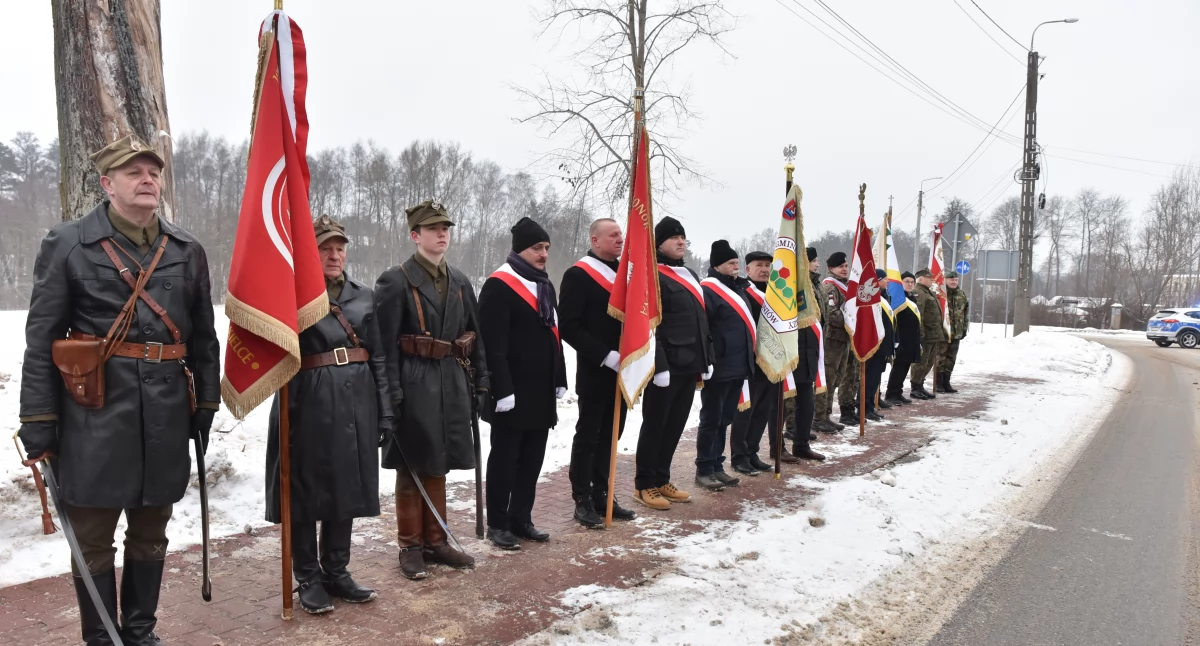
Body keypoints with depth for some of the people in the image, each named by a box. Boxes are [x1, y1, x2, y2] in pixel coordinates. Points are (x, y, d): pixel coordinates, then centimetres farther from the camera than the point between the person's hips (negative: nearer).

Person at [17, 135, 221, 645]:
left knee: (151, 534, 15)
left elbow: (204, 336, 11)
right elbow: (41, 339, -3)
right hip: (95, 414, -3)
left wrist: (206, 403, 9)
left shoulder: (187, 251, 8)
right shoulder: (67, 244, -2)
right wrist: (37, 419, -7)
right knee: (93, 537, 8)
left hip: (166, 415, 3)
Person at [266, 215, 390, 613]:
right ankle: (308, 579, 19)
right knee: (306, 491, 5)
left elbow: (377, 357, 11)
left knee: (347, 488, 11)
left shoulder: (363, 295, 11)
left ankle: (336, 572, 25)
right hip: (310, 405, -4)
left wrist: (385, 412, 6)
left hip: (356, 404, 4)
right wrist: (285, 414, -12)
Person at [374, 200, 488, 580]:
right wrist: (392, 395, -17)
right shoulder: (395, 281, -7)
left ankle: (435, 541, 26)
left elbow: (475, 336, 14)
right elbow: (386, 344, -12)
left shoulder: (460, 282, 11)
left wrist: (480, 382, 9)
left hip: (452, 385, 6)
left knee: (438, 468, 15)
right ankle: (410, 547, 18)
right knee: (411, 470, 5)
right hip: (414, 385, -5)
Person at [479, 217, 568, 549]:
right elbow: (494, 344, -17)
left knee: (532, 458, 13)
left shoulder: (545, 285, 16)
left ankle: (521, 519, 24)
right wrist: (502, 389, -21)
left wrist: (560, 380, 17)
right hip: (513, 390, -8)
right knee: (505, 457, 2)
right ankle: (497, 524, 13)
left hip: (542, 389, 8)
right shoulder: (499, 285, -12)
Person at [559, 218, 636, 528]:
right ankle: (583, 501, 11)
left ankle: (602, 495, 22)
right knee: (588, 436, 2)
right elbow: (569, 326, -15)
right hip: (595, 371, -7)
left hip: (622, 370, 7)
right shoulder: (578, 275, -8)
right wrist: (605, 356, -20)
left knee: (611, 435, 12)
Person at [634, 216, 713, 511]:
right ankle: (644, 485, 11)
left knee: (675, 425, 14)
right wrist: (659, 364, -21)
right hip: (666, 367, -8)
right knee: (655, 425, 1)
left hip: (690, 366, 8)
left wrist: (707, 359, 17)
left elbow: (702, 321, 23)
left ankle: (661, 480, 25)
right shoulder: (653, 275, -9)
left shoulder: (691, 276, 20)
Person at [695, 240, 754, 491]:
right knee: (711, 419, -2)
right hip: (719, 368, -9)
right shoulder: (708, 290, -12)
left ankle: (717, 466, 22)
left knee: (725, 419, 13)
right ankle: (704, 470, 7)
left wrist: (749, 359, 22)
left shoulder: (739, 288, 17)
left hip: (738, 366, 9)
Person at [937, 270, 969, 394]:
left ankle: (946, 382, 19)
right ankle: (939, 383, 7)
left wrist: (964, 329, 15)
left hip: (956, 333, 6)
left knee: (951, 358, 11)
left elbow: (965, 313, 19)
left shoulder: (962, 295, 12)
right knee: (941, 357, -2)